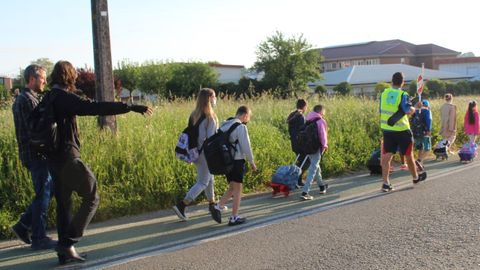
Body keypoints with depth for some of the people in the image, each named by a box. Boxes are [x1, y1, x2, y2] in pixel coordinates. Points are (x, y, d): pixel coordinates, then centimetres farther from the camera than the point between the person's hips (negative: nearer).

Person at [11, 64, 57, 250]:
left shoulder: (21, 99, 18)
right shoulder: (28, 100, -15)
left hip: (33, 155, 10)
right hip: (36, 154, -10)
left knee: (49, 190, 16)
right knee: (43, 194, -2)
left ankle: (23, 225, 20)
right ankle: (39, 238, 6)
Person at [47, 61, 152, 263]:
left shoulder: (49, 98, 12)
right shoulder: (65, 97, -15)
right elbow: (96, 108, -26)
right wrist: (131, 107, -26)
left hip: (54, 159, 9)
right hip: (68, 157, -9)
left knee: (63, 203, 14)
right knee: (91, 197, 0)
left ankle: (64, 251, 20)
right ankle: (67, 243, -2)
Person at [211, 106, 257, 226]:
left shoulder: (224, 125, 11)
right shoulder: (241, 127, -13)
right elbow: (246, 146, -14)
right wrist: (251, 162, -3)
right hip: (237, 161, -7)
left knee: (232, 188, 19)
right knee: (237, 189, 4)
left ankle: (219, 207, 4)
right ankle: (234, 218, 8)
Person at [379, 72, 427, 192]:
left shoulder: (384, 93, 3)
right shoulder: (403, 95, -13)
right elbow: (409, 111, -24)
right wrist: (414, 108, -3)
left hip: (386, 130, 3)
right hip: (402, 130, -3)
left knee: (387, 156, 1)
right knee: (408, 155, 15)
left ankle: (386, 183, -6)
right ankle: (415, 177, 34)